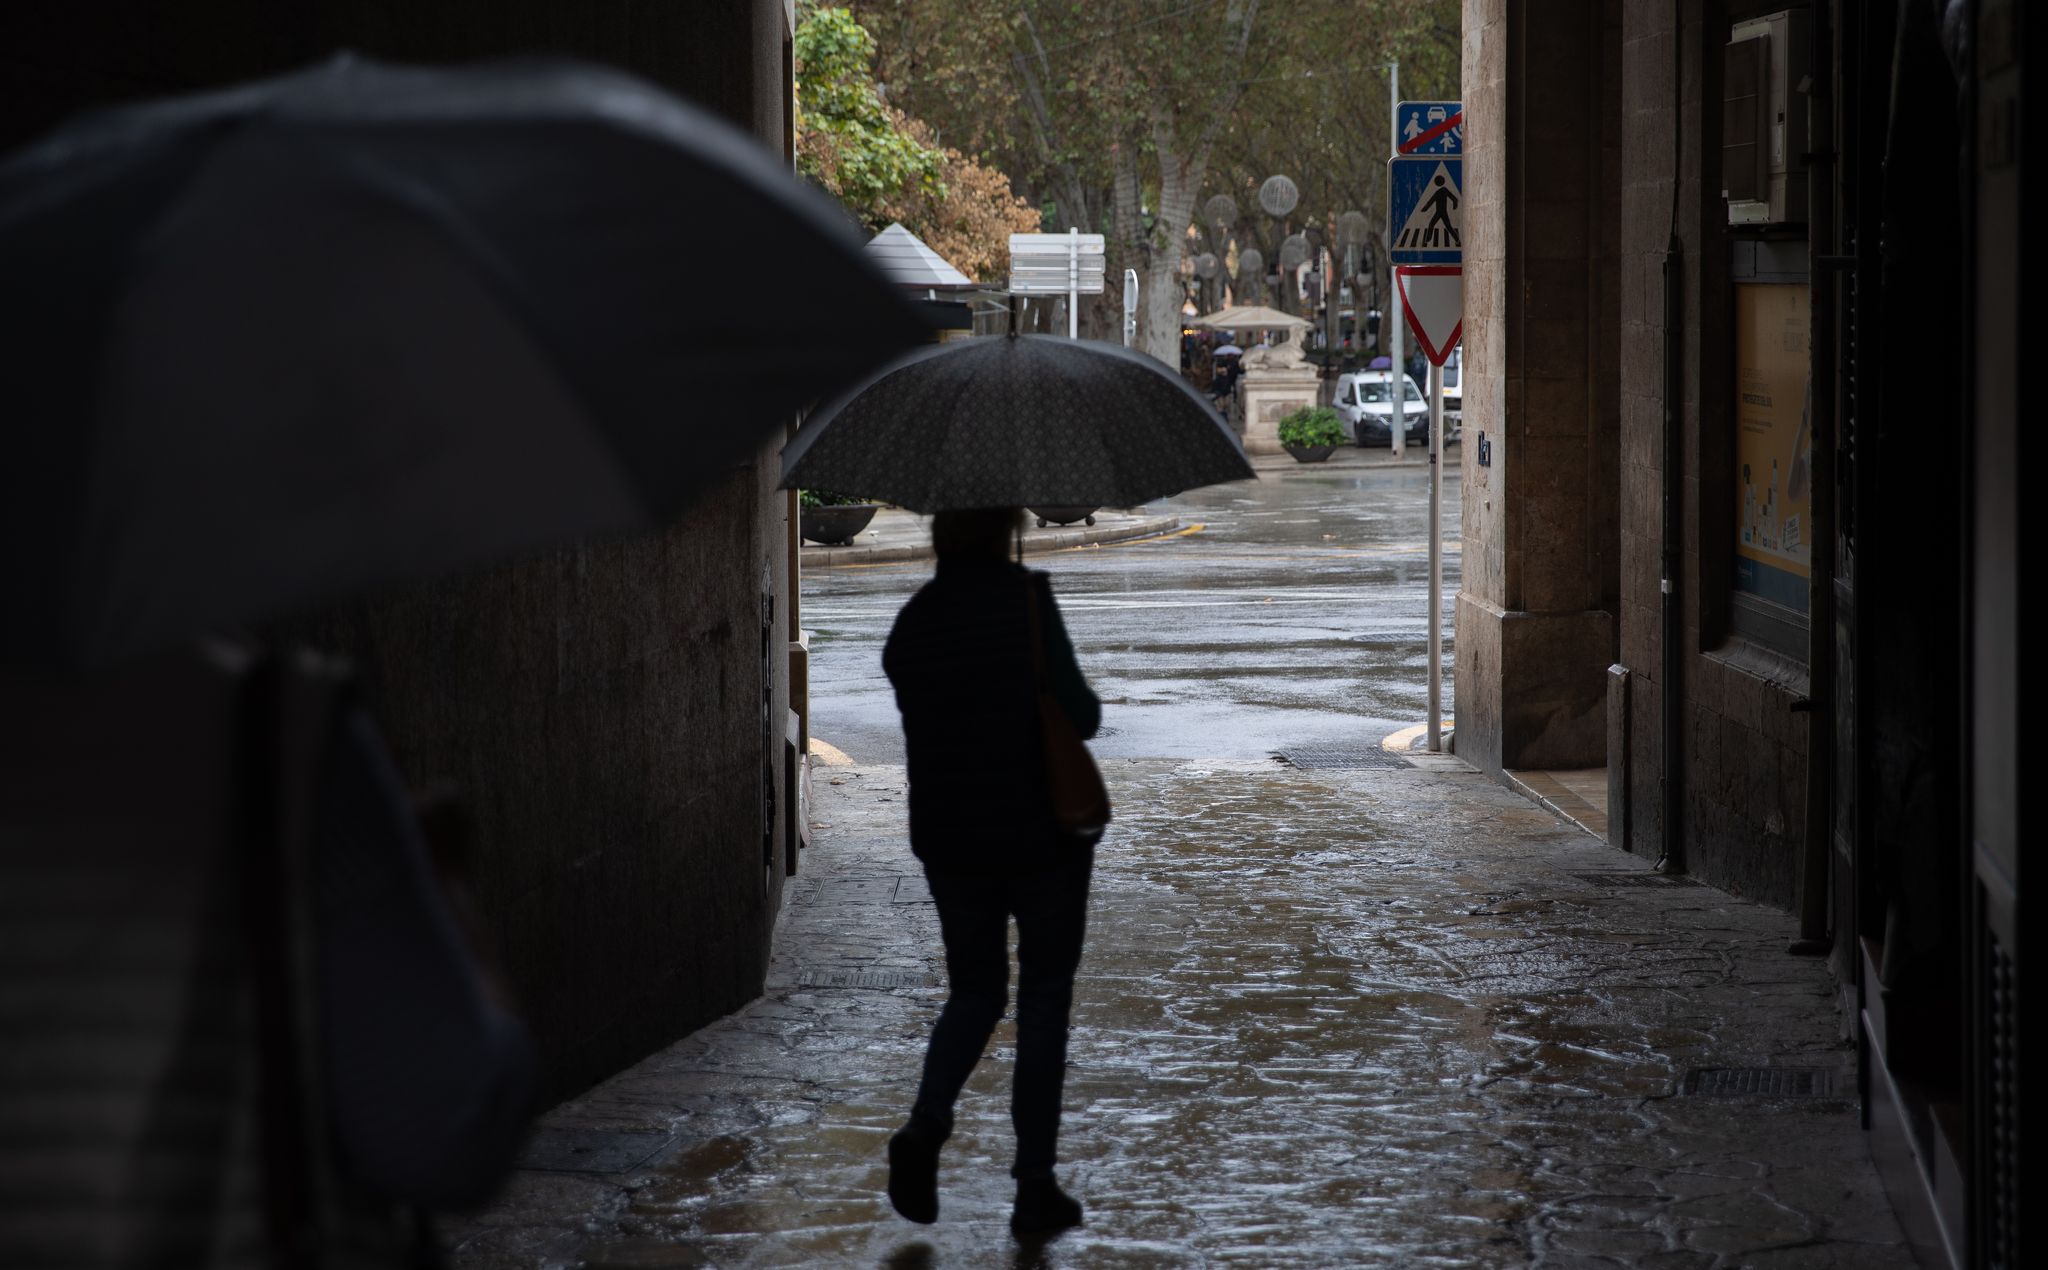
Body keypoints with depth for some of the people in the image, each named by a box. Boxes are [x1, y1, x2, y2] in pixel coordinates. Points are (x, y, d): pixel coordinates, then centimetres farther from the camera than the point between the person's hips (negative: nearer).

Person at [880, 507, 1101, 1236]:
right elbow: (1076, 714, -15)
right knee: (1044, 999, 7)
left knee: (974, 993, 17)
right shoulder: (1025, 599, -13)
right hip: (1043, 833, -4)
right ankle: (1035, 1185, 7)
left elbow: (926, 709, 10)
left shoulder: (915, 618, 3)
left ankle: (926, 1125, -9)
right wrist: (1090, 708, 8)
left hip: (949, 839, 4)